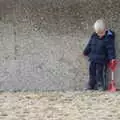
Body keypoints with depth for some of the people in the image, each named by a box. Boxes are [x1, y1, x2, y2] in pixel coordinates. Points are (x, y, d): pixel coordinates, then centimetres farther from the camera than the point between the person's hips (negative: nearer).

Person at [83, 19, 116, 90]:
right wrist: (86, 52, 26)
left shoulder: (108, 38, -13)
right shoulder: (94, 36, 3)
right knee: (92, 72, 10)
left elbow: (111, 48, -16)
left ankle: (100, 85, 5)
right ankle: (91, 85, 19)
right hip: (93, 58, 6)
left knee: (99, 72, -5)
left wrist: (112, 58, -22)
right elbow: (89, 45, 16)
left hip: (101, 60, -6)